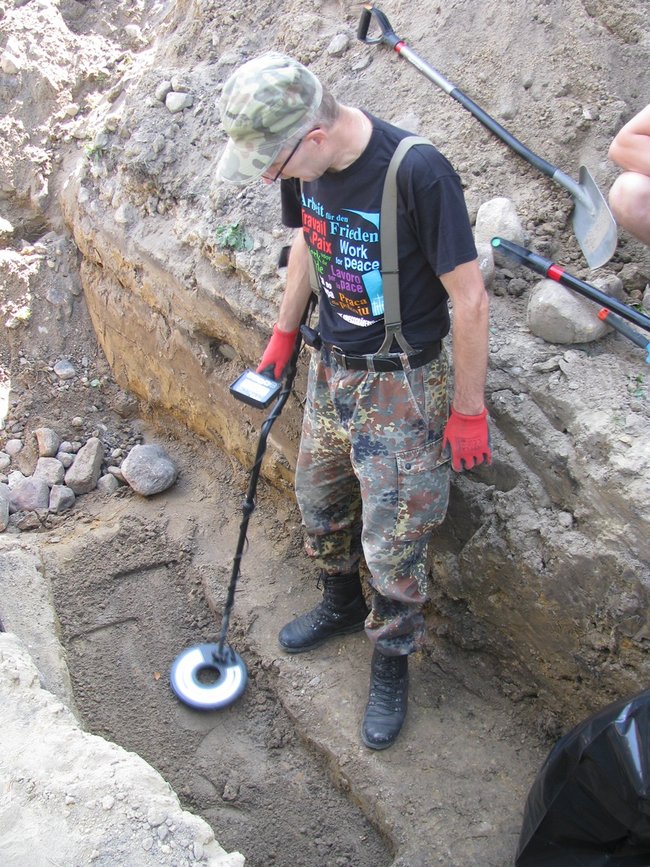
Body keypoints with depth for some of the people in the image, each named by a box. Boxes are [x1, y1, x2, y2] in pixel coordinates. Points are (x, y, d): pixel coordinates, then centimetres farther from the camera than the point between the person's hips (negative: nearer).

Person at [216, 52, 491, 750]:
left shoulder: (417, 173, -28)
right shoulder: (305, 165, -7)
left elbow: (469, 299, -21)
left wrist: (469, 410, -14)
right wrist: (283, 335, 18)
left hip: (402, 385, -6)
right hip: (331, 366, 7)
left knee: (392, 542, 3)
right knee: (318, 499, 21)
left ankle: (391, 666, 30)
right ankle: (341, 605, 50)